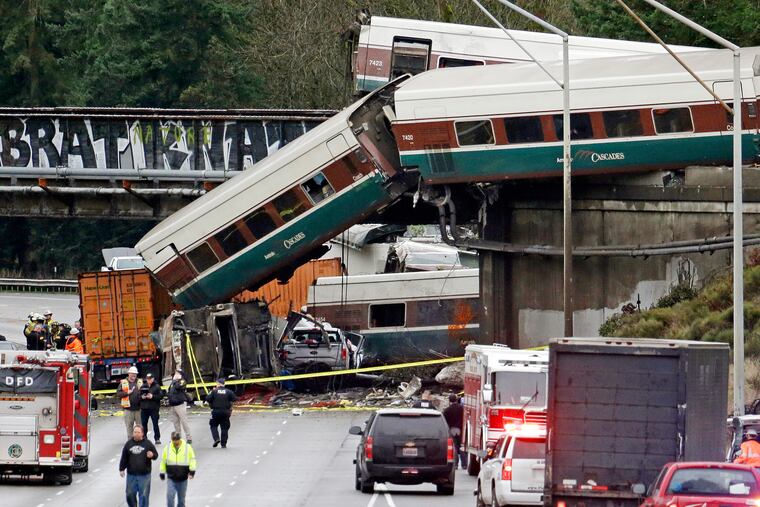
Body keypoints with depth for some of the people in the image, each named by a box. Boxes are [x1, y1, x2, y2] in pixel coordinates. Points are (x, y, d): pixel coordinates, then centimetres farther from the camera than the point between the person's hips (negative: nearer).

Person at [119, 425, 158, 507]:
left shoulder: (147, 443, -2)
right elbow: (124, 458, 10)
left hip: (144, 475, -2)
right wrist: (121, 469, 6)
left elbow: (156, 454, 4)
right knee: (130, 494, 9)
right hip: (131, 475, 2)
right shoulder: (128, 444, 4)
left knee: (144, 495, 1)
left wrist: (152, 455, -19)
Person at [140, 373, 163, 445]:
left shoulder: (157, 387, 0)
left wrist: (153, 396, -18)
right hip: (144, 408, 4)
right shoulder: (143, 387, 11)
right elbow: (138, 396, 11)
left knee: (155, 424, -3)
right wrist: (142, 397, -10)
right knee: (144, 423, 7)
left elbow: (161, 396, -7)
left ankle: (157, 439, 3)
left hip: (154, 408, -4)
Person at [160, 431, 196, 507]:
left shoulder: (187, 447, -4)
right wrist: (162, 473, 11)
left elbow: (192, 459, 2)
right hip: (171, 479, 0)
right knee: (170, 496, -13)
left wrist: (192, 471, -8)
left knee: (181, 499, 11)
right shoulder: (167, 448, 0)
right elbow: (163, 461, 9)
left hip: (183, 479, 0)